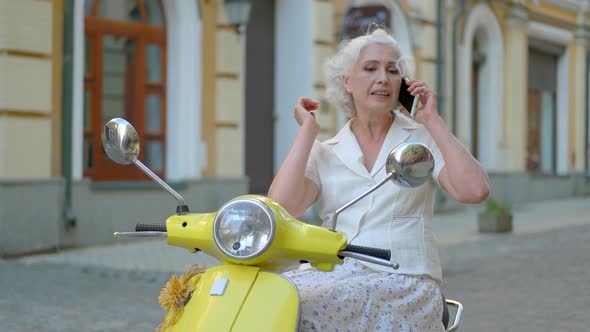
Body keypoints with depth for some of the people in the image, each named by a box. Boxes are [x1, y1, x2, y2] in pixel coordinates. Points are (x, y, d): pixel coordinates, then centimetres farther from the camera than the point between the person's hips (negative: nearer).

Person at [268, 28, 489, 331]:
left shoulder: (423, 139, 10)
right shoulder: (324, 153, 15)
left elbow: (474, 190, -9)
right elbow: (280, 208, -4)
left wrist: (433, 120, -1)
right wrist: (308, 130, 3)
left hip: (404, 283, -3)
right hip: (332, 275, 3)